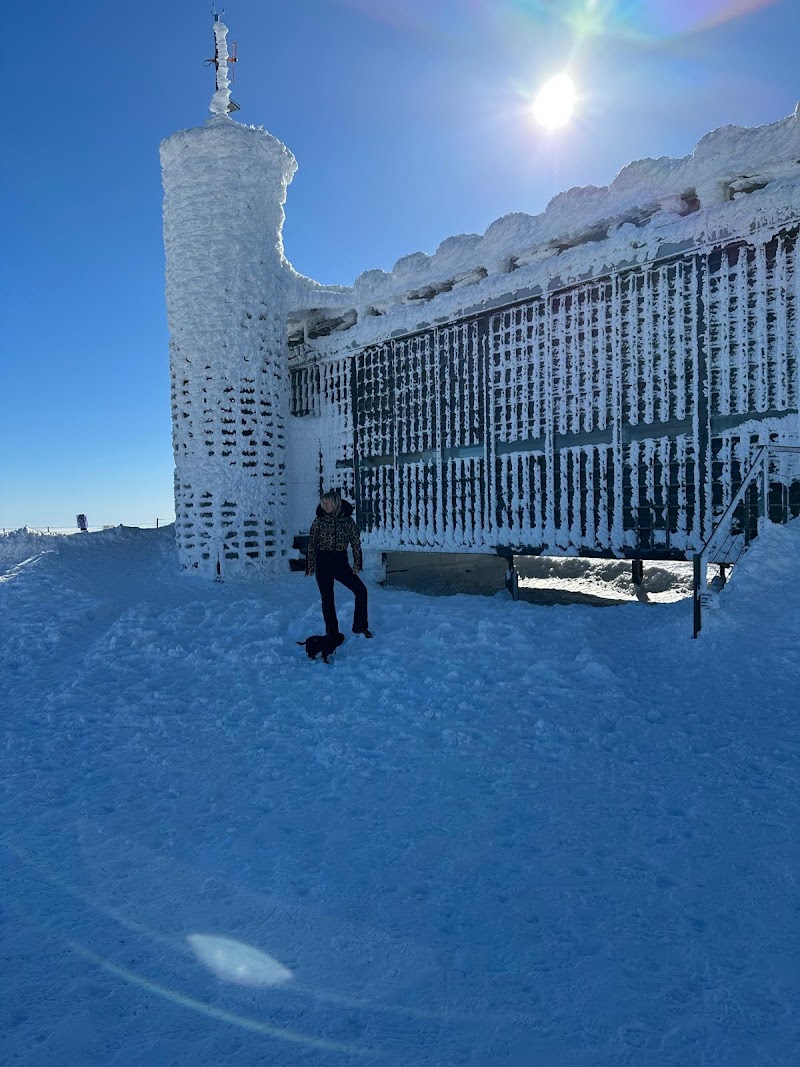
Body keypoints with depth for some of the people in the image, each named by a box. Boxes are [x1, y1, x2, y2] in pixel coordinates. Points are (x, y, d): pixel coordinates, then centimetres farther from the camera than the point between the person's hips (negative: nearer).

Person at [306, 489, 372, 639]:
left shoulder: (348, 520, 0)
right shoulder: (319, 521, -1)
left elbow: (356, 543, 4)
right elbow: (311, 545, 1)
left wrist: (357, 564, -2)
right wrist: (310, 567, -3)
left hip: (341, 562, 1)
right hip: (323, 563, -1)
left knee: (361, 590, -9)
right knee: (327, 598, 3)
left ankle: (359, 626, 5)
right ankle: (332, 633, 15)